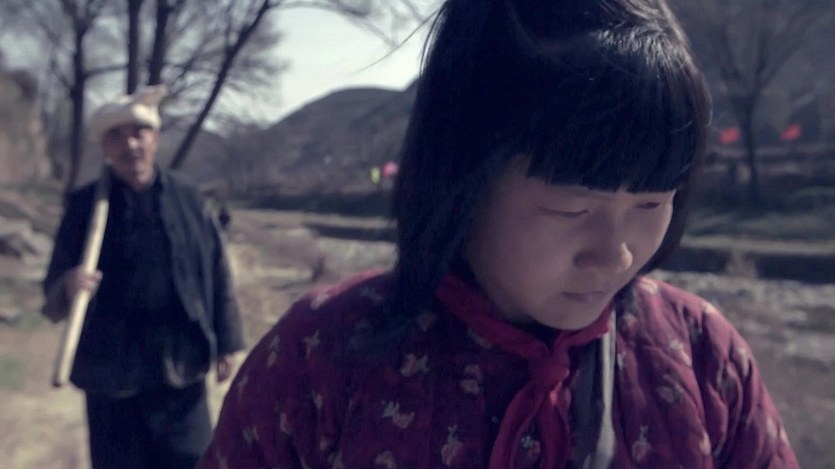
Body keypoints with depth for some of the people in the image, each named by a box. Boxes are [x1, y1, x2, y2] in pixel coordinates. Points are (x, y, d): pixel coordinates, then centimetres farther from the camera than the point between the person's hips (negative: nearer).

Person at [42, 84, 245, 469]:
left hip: (181, 365, 1)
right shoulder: (84, 206, -3)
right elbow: (54, 289, -3)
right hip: (112, 372, 0)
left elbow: (216, 272, 3)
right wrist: (67, 289, -27)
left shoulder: (187, 198, -2)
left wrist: (226, 342, 3)